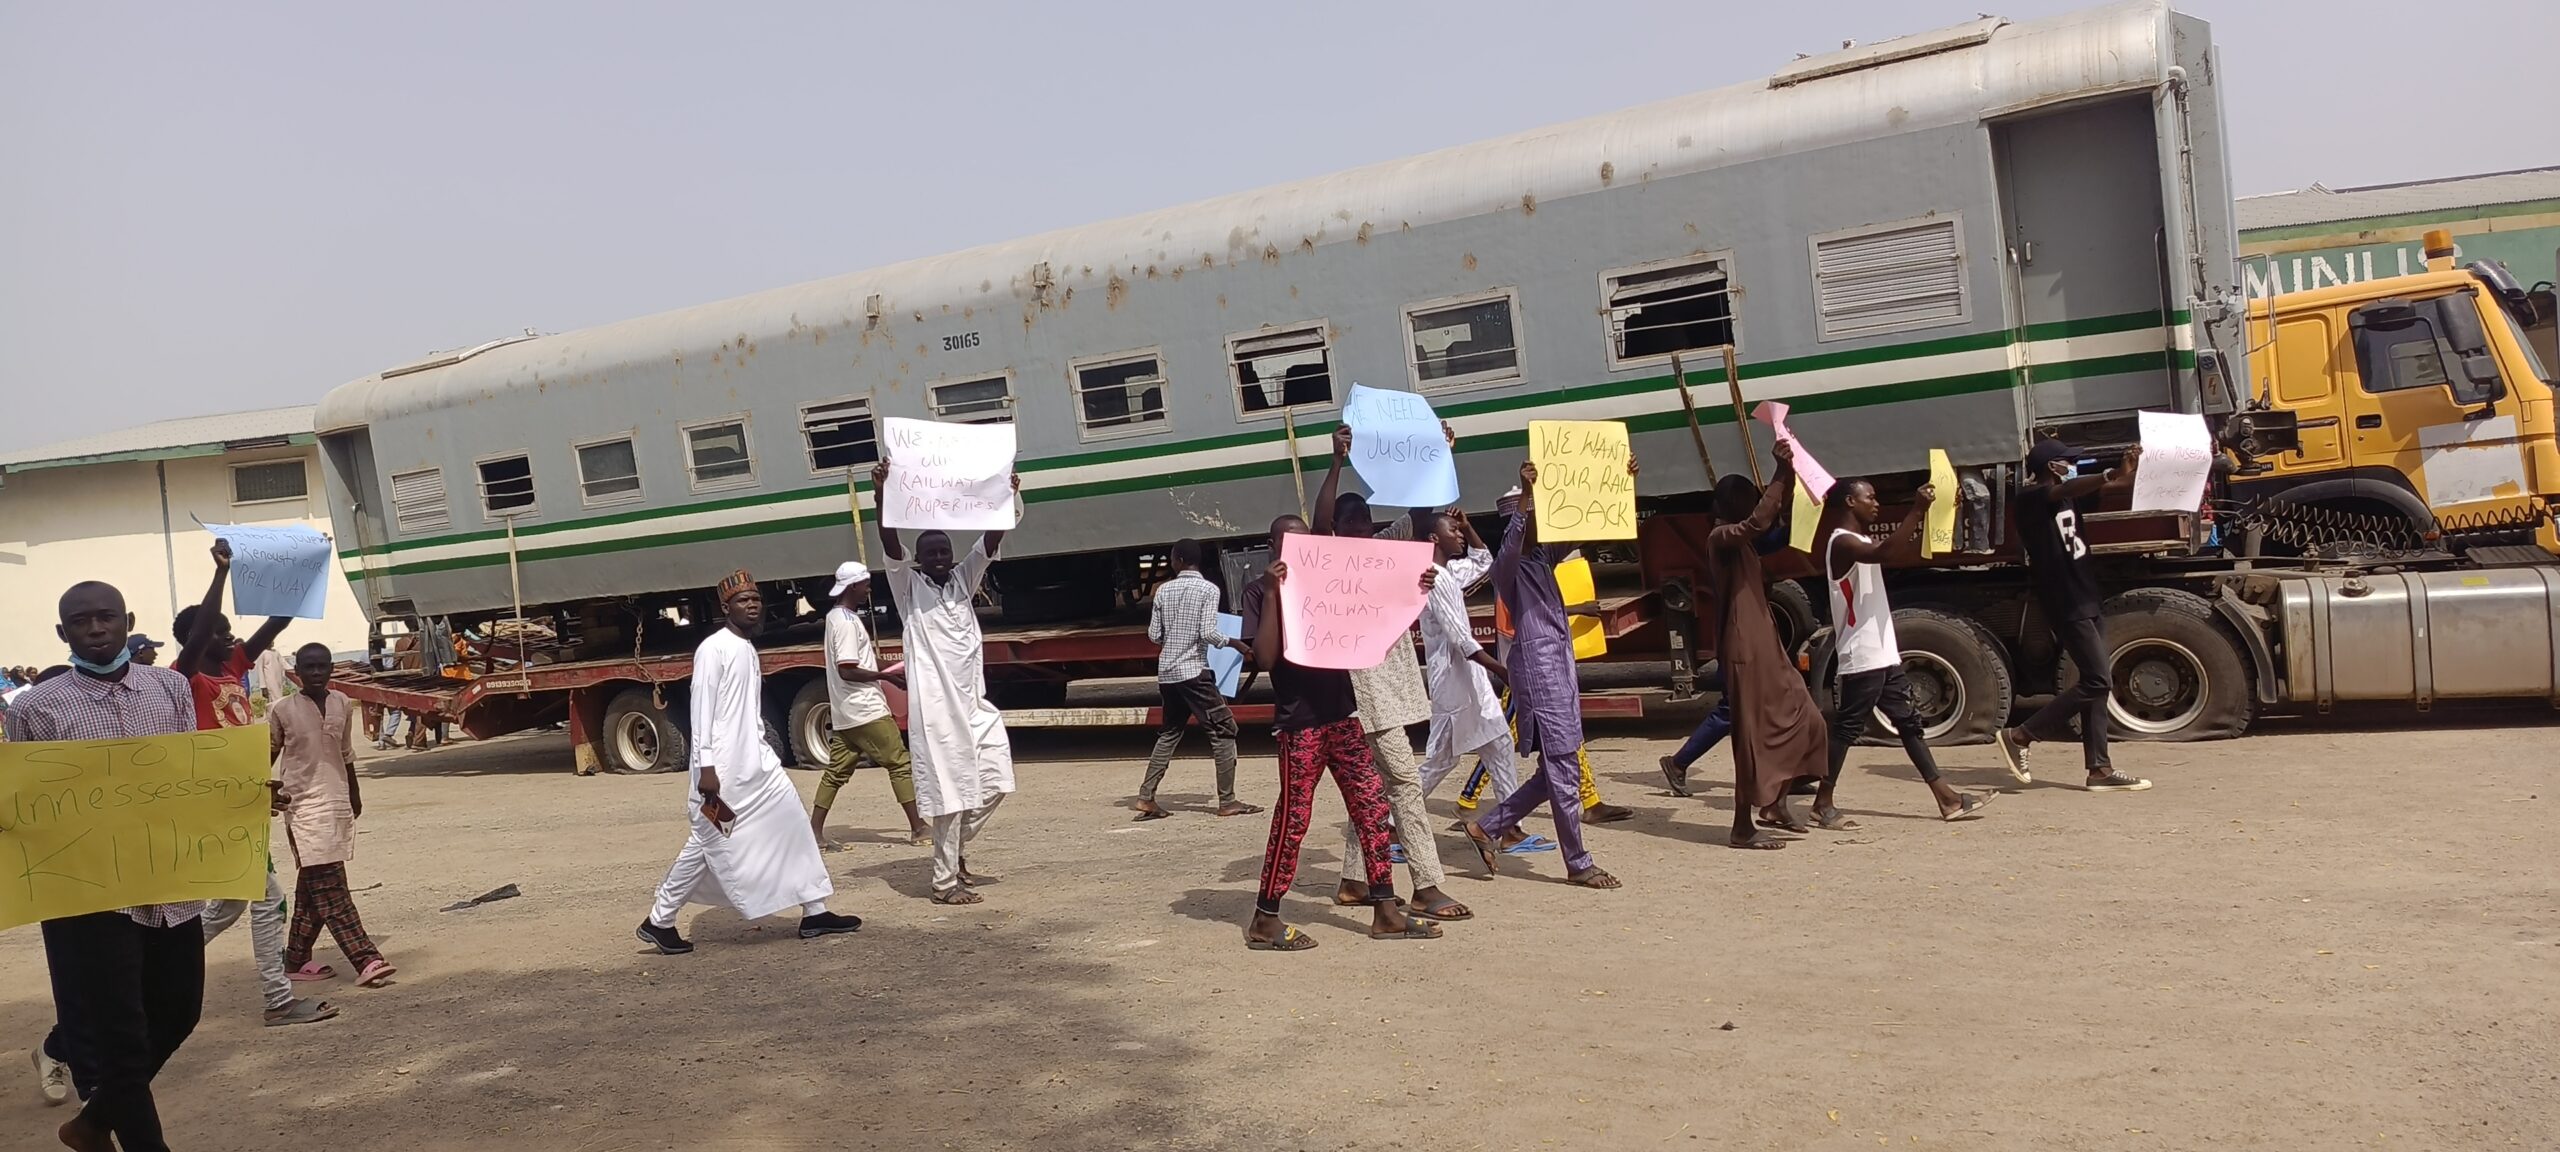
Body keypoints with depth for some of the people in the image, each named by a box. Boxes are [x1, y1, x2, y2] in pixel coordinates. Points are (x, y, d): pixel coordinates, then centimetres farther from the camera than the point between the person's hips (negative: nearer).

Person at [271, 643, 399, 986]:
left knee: (314, 887, 12)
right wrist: (269, 787, -14)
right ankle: (366, 960, -15)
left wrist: (354, 794, 25)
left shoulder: (343, 704, 7)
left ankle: (296, 957, 23)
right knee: (330, 890, -9)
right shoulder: (282, 710, -5)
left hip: (339, 803, 5)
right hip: (304, 806, -5)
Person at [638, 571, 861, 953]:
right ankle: (658, 922, 12)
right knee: (707, 844, -2)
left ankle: (814, 913, 10)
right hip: (723, 766, -9)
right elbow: (702, 709, -16)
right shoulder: (714, 648, -12)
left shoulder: (748, 648, 15)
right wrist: (706, 767, -21)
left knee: (794, 823, 6)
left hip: (755, 760, 9)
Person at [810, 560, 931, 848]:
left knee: (837, 770, 10)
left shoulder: (835, 616, 15)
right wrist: (885, 675, -17)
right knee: (900, 764, -4)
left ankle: (815, 830, 9)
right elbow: (847, 670, -22)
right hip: (866, 710, -10)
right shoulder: (847, 622, -16)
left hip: (845, 713, 10)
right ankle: (918, 829, -2)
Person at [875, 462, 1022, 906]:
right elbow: (891, 546, -15)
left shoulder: (963, 580, 13)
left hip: (974, 701, 5)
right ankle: (945, 881, 3)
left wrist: (1007, 499, -15)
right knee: (949, 790, -5)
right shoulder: (909, 586, 1)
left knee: (995, 780, 6)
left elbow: (990, 542, 0)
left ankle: (957, 849, 26)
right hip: (934, 705, -5)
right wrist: (883, 497, -29)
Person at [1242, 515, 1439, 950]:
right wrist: (1272, 594, -21)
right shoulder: (1261, 591, -3)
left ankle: (1386, 911, 12)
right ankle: (1265, 921, 8)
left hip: (1342, 713, 6)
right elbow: (1264, 659, -14)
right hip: (1298, 722, -6)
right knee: (1293, 818, -2)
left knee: (1372, 806, 5)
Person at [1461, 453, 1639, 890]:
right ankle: (1578, 863, 4)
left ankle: (1487, 827, 21)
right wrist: (1526, 495, -44)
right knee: (1563, 771, -4)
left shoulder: (1545, 557, 15)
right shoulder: (1509, 568, -9)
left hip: (1562, 668, 9)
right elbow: (1510, 545, -32)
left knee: (1557, 770, 11)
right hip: (1537, 670, -9)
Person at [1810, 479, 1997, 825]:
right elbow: (1883, 553, -33)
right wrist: (1917, 509, -29)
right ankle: (1822, 804, 1)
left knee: (1908, 722, 10)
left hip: (1882, 654, 10)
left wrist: (1927, 512, 10)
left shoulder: (1861, 541, 18)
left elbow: (1908, 548, 24)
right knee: (1847, 728, -6)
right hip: (1861, 657, -10)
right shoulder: (1842, 542, -14)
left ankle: (1946, 798, 14)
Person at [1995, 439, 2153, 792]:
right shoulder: (2031, 497, -11)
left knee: (2096, 683, 8)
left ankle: (2099, 769, 11)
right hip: (2065, 604, -9)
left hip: (2083, 600, 9)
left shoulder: (2069, 497, 15)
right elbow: (2067, 489, -31)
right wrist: (2113, 474, -44)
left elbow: (2119, 487, 15)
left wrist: (2129, 469, -7)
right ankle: (2019, 736, -6)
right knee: (2096, 681, -11)